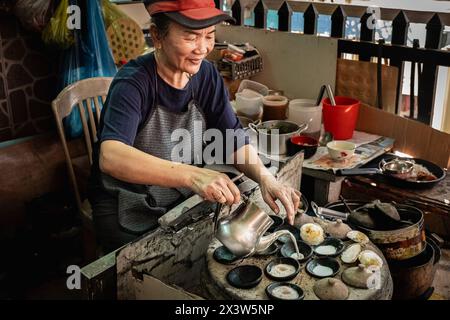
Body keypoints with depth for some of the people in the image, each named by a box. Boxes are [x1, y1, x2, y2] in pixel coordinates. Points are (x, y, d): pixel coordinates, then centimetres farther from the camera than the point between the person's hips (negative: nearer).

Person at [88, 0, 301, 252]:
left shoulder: (207, 76, -3)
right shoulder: (133, 83, -22)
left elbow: (235, 142, -2)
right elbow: (110, 157, -39)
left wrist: (265, 177, -24)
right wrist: (193, 175, -52)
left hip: (183, 200, 6)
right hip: (128, 211, -5)